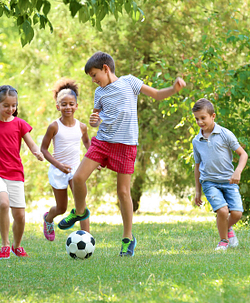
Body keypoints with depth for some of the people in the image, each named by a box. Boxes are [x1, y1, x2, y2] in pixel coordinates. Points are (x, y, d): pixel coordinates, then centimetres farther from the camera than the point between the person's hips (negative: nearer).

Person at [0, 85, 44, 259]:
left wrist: (37, 152, -20)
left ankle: (17, 245, 27)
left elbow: (32, 144, 0)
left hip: (15, 174, 2)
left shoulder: (19, 124, 5)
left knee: (20, 215, 0)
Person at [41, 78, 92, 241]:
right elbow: (44, 148, -8)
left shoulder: (81, 127, -1)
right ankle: (48, 218, 46)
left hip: (75, 168, 2)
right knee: (61, 209, 10)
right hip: (58, 171, -2)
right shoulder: (54, 127, -12)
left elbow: (87, 142, 21)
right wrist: (58, 165, -19)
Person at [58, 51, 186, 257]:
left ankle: (128, 238, 10)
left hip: (125, 143, -4)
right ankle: (79, 211, 22)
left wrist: (174, 89, -15)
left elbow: (157, 95, 4)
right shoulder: (100, 92, 13)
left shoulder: (128, 82, 1)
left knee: (123, 191, -2)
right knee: (78, 178, -8)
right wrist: (94, 121, -3)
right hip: (102, 140, 4)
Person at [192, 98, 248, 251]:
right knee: (222, 211, -21)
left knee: (237, 213, -14)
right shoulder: (197, 141, 7)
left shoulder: (225, 134, -3)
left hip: (228, 180, -1)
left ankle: (228, 228, 22)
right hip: (209, 182, 1)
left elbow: (243, 154, 1)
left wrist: (238, 171, -17)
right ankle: (223, 240, 3)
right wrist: (198, 191, 20)